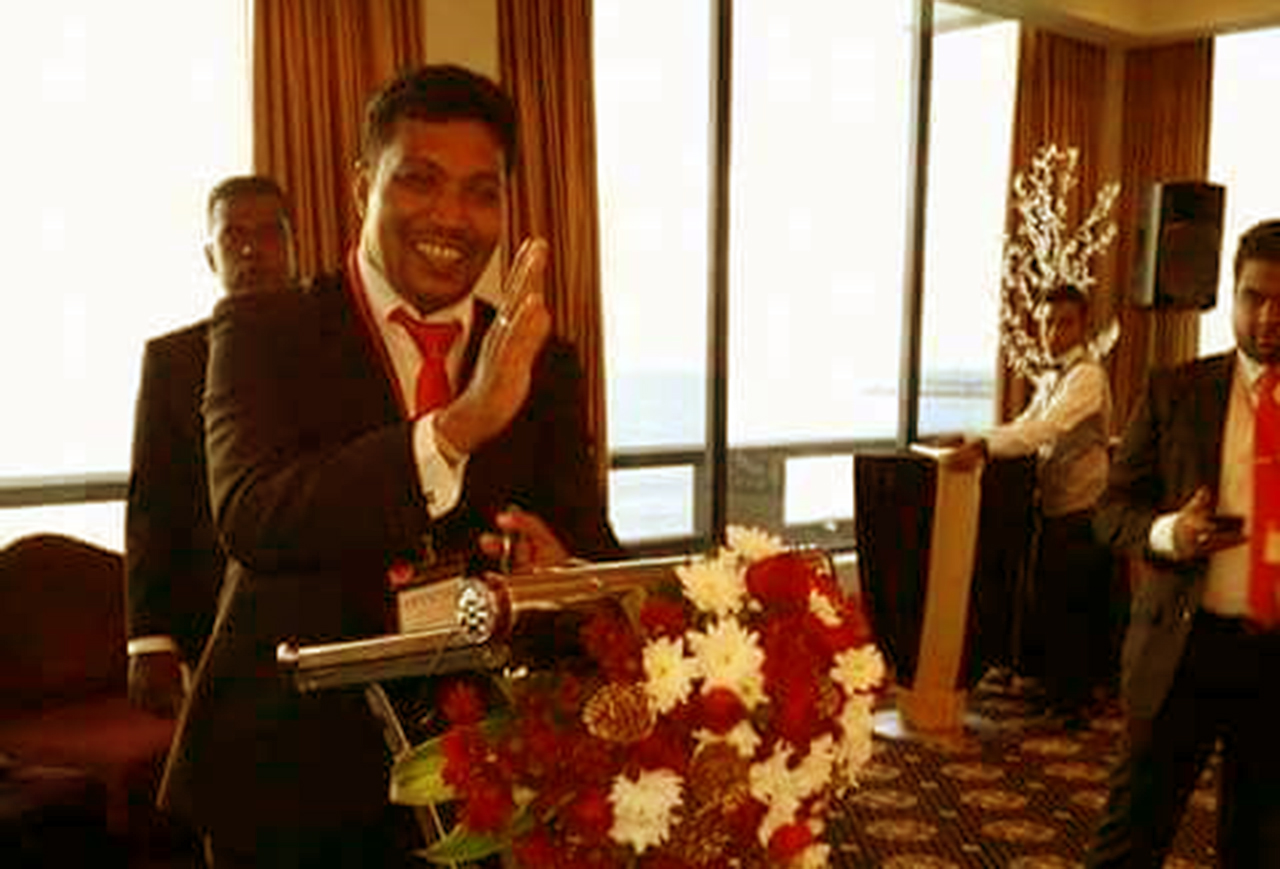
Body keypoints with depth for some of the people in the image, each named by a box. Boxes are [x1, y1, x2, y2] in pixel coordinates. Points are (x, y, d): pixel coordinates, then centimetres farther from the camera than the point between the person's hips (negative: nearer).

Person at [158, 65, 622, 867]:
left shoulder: (544, 364, 3)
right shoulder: (263, 330, -7)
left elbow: (597, 554, -2)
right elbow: (251, 517, -23)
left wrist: (564, 573, -26)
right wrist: (456, 427, -36)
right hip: (289, 778, -2)